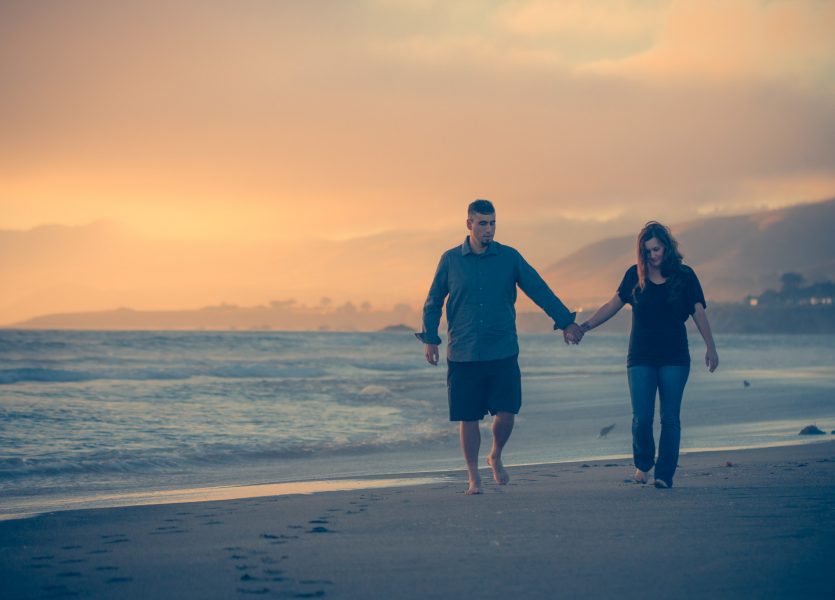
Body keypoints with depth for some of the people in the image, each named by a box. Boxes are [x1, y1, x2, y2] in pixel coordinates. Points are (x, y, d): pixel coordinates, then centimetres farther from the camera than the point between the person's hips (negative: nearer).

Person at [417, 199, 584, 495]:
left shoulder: (510, 257, 4)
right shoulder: (451, 260, 3)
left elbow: (540, 291, 5)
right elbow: (433, 301, 12)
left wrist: (566, 322, 1)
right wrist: (430, 338, 6)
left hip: (503, 352, 0)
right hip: (463, 355, 0)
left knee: (506, 413, -6)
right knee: (468, 418, 1)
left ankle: (496, 457, 24)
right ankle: (473, 477, 14)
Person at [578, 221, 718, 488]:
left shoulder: (684, 276, 0)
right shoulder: (635, 275, 4)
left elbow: (699, 312, -2)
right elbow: (612, 305, 9)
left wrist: (710, 347, -11)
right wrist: (585, 327, 2)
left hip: (675, 358, -1)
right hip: (641, 358, 1)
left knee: (670, 418, -3)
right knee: (642, 418, -6)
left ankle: (664, 474, 1)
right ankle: (643, 463, 19)